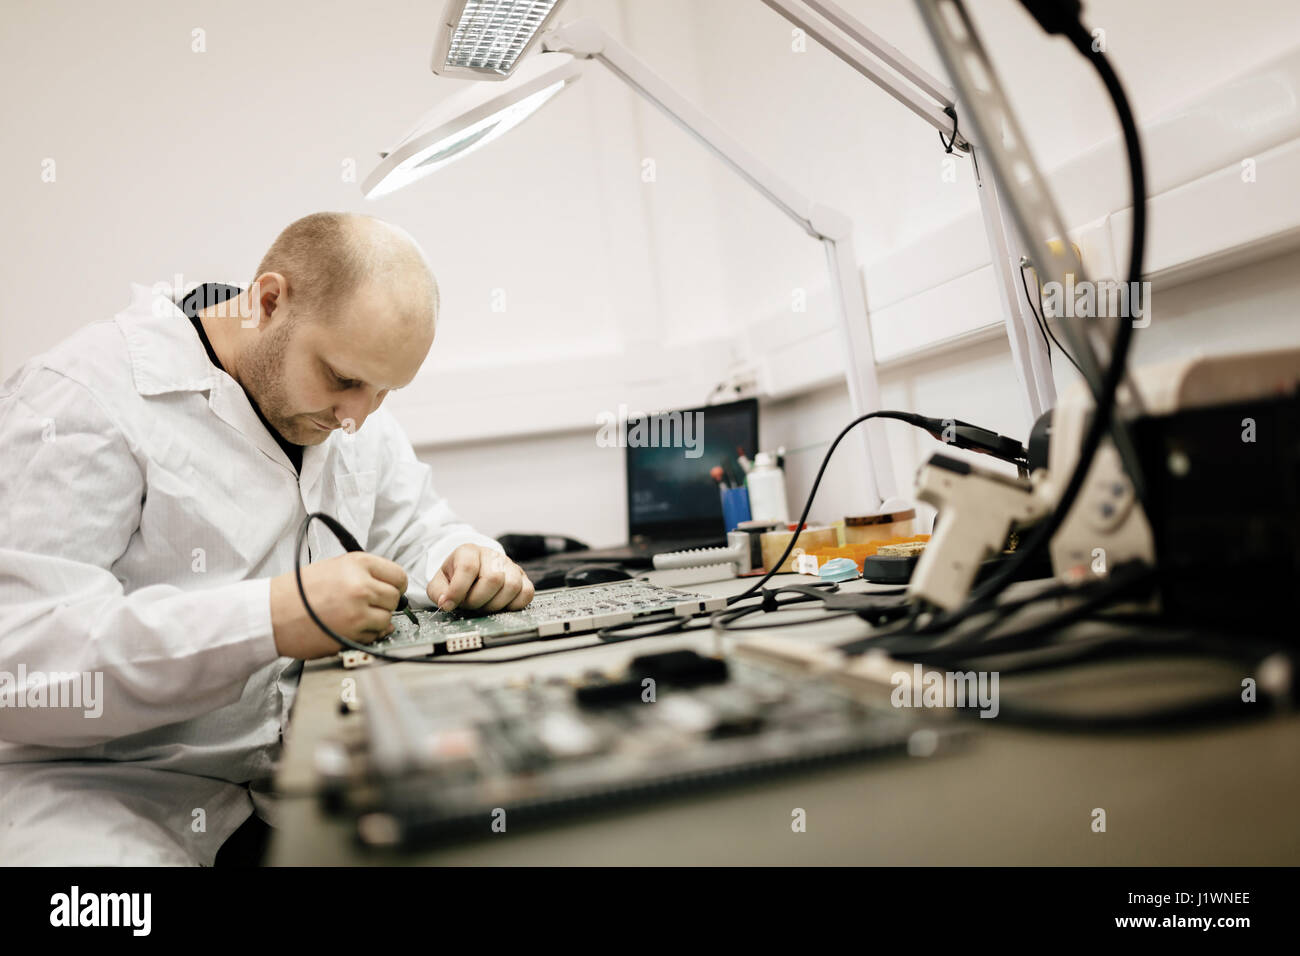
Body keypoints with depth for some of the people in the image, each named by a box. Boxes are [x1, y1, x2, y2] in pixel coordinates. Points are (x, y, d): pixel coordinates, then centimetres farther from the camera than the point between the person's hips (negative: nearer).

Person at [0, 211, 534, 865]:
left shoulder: (357, 419, 5)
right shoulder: (80, 399, -18)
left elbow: (420, 534, 14)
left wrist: (465, 565, -11)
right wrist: (269, 621, -37)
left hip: (299, 758, 5)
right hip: (100, 783, -4)